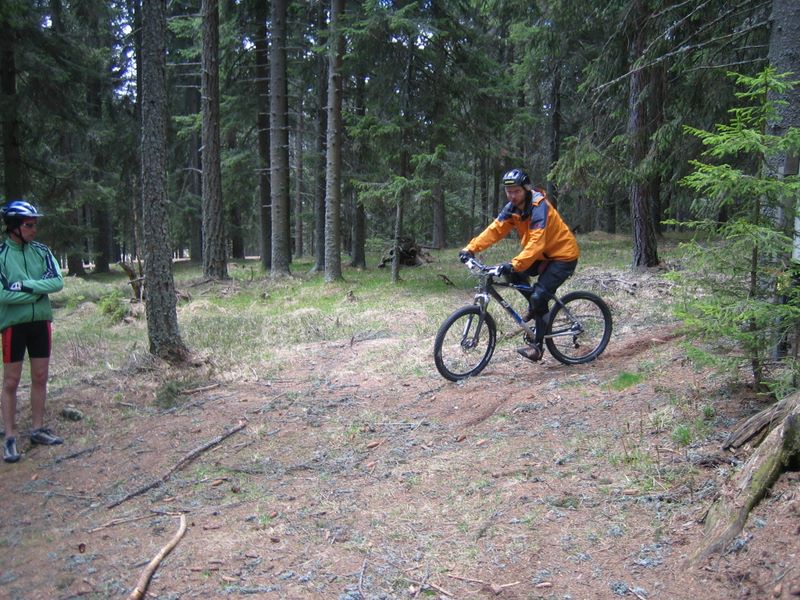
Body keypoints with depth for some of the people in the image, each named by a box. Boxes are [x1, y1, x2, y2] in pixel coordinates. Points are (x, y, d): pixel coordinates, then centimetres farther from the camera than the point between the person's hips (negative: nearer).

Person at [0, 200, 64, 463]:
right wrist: (38, 291, -14)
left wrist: (25, 285, -18)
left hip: (41, 321, 4)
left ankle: (37, 429, 23)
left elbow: (57, 282, -8)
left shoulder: (42, 251, 2)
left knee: (40, 377, 11)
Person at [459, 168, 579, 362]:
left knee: (539, 296, -19)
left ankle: (537, 346, -7)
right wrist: (471, 248, -22)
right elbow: (494, 230, -9)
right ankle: (535, 306, 13)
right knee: (511, 272, -9)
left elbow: (536, 243, -37)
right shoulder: (512, 208, -3)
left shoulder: (539, 208, -27)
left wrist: (515, 264, -49)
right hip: (543, 255, 8)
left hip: (563, 256, -8)